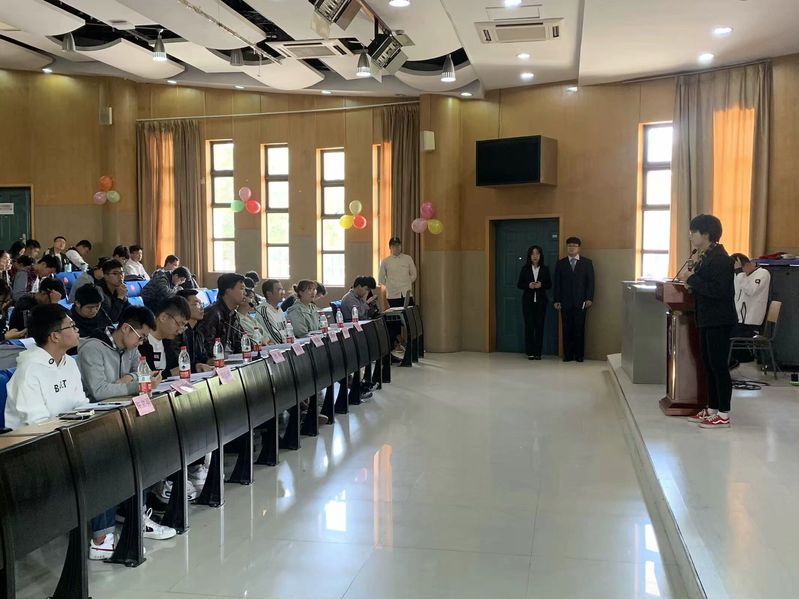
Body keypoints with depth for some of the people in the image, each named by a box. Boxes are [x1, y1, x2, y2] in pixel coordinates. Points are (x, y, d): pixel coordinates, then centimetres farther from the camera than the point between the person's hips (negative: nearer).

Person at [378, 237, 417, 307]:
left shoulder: (408, 259, 4)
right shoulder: (385, 261, 3)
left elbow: (413, 275, 13)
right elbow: (381, 279, 10)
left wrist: (407, 284, 9)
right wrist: (390, 285, 9)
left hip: (406, 293, 0)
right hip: (392, 295, 0)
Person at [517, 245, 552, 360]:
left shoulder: (545, 269, 5)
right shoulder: (525, 269, 3)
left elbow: (549, 284, 6)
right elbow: (519, 284, 4)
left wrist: (541, 285, -14)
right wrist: (528, 286, -15)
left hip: (541, 300, 0)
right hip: (528, 300, 0)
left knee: (539, 326, -1)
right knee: (529, 325, -2)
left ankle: (538, 352, 6)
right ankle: (530, 352, 5)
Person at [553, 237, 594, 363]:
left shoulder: (587, 263, 7)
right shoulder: (560, 263, 9)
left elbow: (590, 282, 3)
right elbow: (557, 283, 7)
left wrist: (589, 299, -6)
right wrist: (557, 300, 0)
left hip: (581, 302, -1)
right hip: (565, 302, 1)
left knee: (579, 329, 1)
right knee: (567, 329, 1)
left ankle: (579, 355, 9)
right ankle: (568, 355, 7)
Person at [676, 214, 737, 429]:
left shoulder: (719, 258, -16)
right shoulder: (705, 256, 12)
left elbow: (718, 290, -24)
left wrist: (691, 278, -19)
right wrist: (691, 273, 2)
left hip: (719, 321, -9)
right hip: (707, 320, 9)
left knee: (718, 365, -4)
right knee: (709, 365, 13)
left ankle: (723, 415, 3)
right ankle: (712, 409, 22)